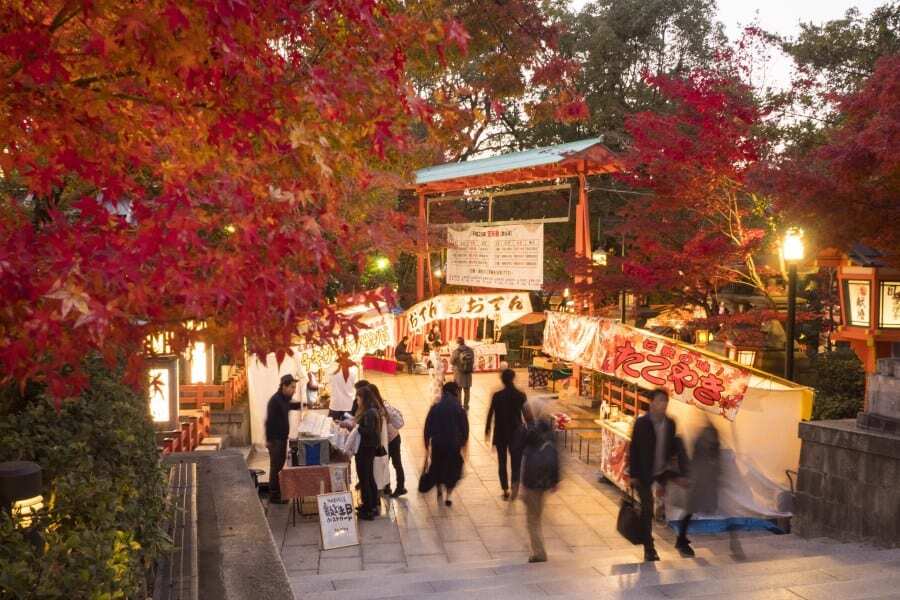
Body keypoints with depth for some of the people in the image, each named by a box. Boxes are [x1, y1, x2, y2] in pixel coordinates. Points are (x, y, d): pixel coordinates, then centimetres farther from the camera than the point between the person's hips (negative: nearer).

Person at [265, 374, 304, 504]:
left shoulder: (284, 399, 7)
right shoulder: (275, 400, -21)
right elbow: (269, 421, -22)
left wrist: (301, 404, 13)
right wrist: (268, 439, -21)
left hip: (283, 437, 9)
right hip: (275, 439, -9)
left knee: (280, 464, 18)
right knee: (275, 466, -3)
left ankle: (279, 490, 31)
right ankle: (273, 495, 5)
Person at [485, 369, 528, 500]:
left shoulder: (497, 396, -10)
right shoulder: (521, 395, -7)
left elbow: (491, 414, -6)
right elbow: (526, 414, -3)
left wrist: (487, 429, 6)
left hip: (501, 432, 0)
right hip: (516, 432, 1)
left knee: (502, 461, 12)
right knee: (516, 460, 11)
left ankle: (505, 490, 12)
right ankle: (515, 482, -14)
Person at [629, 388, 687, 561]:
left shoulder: (670, 423, 0)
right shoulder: (641, 423, -13)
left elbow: (673, 446, 6)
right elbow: (634, 449, -11)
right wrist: (633, 474, -13)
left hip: (663, 471, 4)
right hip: (644, 473, -4)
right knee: (647, 509, 2)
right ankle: (648, 548, 14)